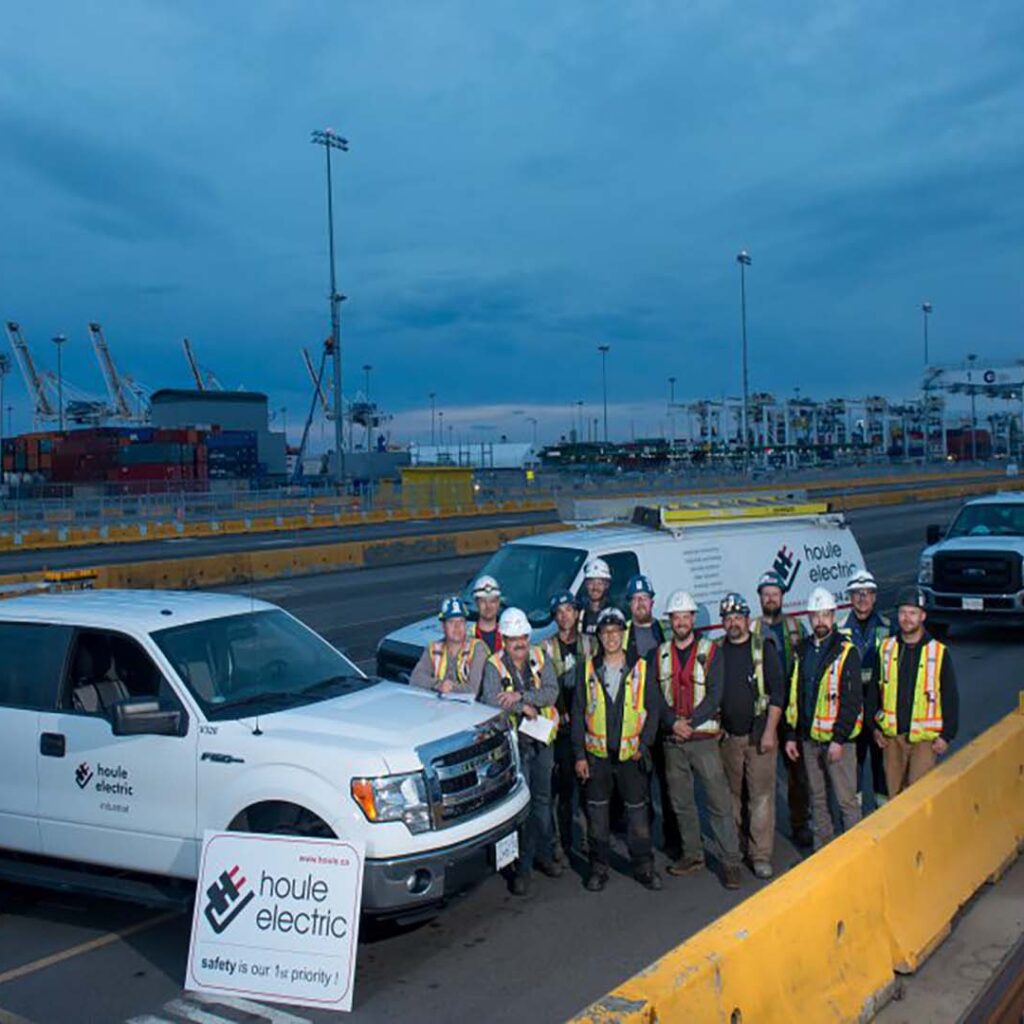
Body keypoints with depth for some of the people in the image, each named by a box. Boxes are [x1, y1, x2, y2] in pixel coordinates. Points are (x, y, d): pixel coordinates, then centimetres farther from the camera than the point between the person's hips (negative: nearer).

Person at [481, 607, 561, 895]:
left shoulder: (541, 659, 3)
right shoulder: (494, 665, -5)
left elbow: (551, 692, -11)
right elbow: (490, 700, -19)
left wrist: (521, 696, -22)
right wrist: (524, 707, -19)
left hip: (542, 741, 4)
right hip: (513, 742, -4)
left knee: (542, 799, 15)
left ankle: (543, 854, 30)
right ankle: (523, 866, 3)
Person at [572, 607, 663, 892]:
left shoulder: (640, 669, 1)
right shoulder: (589, 670, 2)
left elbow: (655, 708, 5)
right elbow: (578, 715, 4)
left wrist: (644, 743, -5)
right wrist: (579, 755, -1)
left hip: (631, 754, -1)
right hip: (597, 754, 1)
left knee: (637, 810, 5)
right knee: (597, 812, 7)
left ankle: (643, 865, 17)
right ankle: (599, 867, 18)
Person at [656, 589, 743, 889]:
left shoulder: (710, 651, -1)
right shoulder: (660, 654, 7)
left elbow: (714, 696, -7)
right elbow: (655, 696, 3)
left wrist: (690, 723, -15)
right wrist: (674, 722, -12)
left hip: (703, 737, -3)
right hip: (672, 740, 3)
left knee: (719, 801, -5)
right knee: (681, 802, 11)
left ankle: (731, 861, 0)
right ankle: (692, 855, 24)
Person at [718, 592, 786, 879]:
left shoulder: (763, 649, -2)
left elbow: (777, 693, -5)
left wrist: (769, 731, -10)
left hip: (759, 735, -3)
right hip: (728, 736, 3)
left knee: (761, 795, -6)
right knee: (734, 796, 9)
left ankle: (761, 855, -2)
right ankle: (737, 849, 20)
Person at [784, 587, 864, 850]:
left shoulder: (846, 652, -9)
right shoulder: (802, 651, 9)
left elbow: (852, 700, -12)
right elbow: (793, 695, 14)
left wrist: (839, 739, -16)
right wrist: (791, 735, 10)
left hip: (838, 739, -6)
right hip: (809, 738, 6)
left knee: (846, 799, -2)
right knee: (817, 799, 14)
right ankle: (822, 850, 24)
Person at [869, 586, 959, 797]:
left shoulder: (939, 652, -4)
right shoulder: (885, 648, 5)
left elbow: (951, 698, 0)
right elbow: (874, 691, 13)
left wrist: (947, 735, -4)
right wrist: (875, 726, 9)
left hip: (924, 738, -3)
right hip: (891, 736, 3)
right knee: (894, 794, 9)